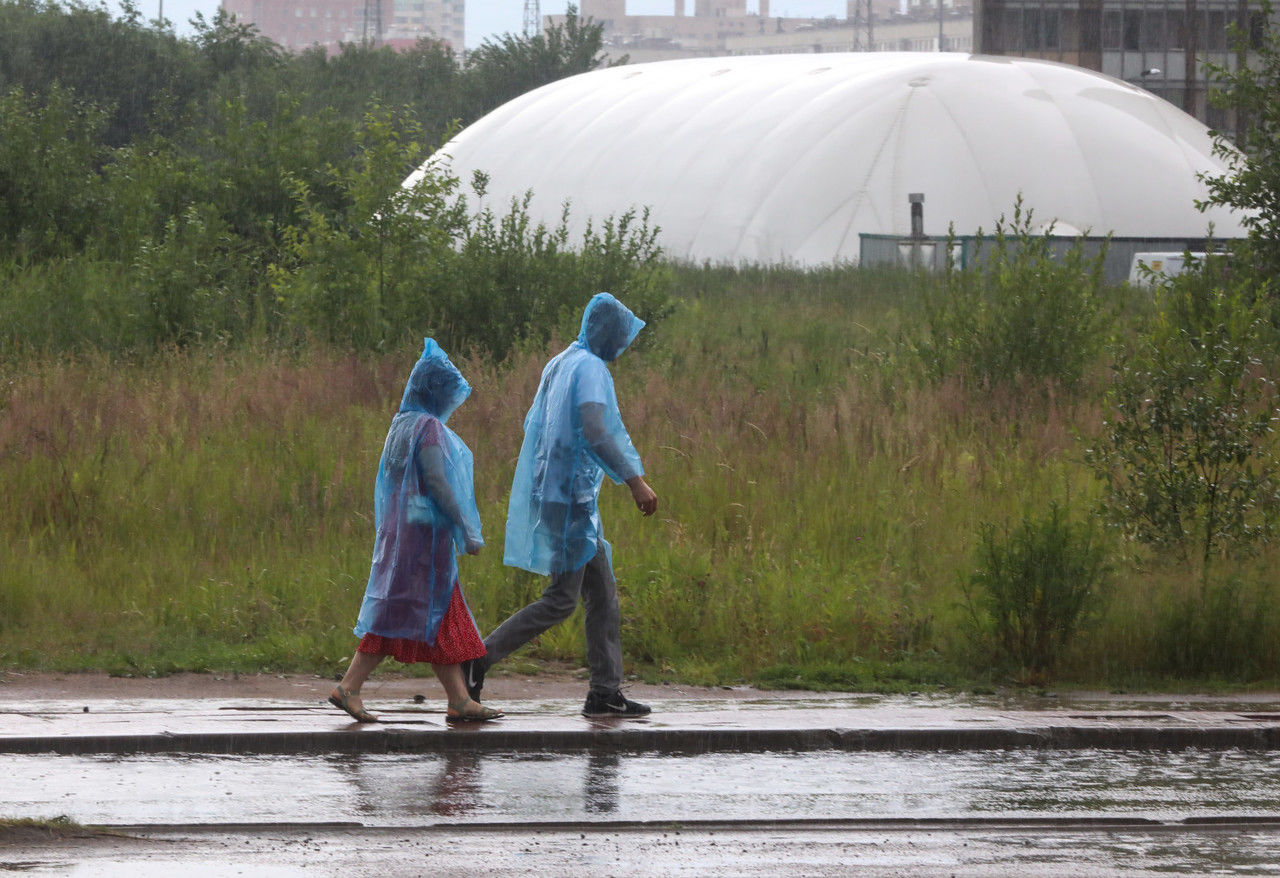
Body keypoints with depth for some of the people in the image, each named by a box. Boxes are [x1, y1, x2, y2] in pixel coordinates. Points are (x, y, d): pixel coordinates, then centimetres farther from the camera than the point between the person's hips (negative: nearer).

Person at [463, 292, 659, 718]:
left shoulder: (560, 365, 15)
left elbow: (533, 425, 23)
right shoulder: (590, 369, -14)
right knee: (562, 599, -7)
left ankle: (606, 691, 8)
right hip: (570, 496, -10)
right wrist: (635, 481, -26)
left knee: (603, 594, 10)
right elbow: (596, 434, -26)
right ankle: (478, 659, -6)